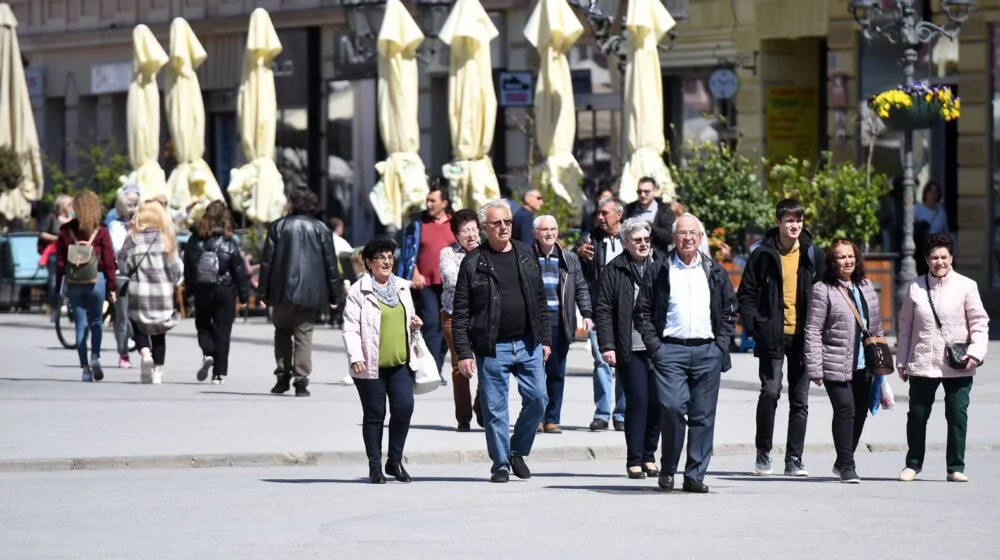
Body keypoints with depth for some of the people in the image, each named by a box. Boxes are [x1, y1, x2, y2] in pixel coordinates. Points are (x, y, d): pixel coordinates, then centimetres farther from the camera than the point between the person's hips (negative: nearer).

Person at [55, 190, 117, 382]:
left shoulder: (66, 231, 1)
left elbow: (60, 260, 3)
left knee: (80, 323, 6)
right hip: (96, 280, -1)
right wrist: (112, 287, 2)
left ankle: (85, 367, 3)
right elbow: (109, 261, -4)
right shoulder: (100, 232, -4)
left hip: (73, 282, 1)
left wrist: (58, 285, 9)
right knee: (96, 321, 12)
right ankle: (95, 357, -9)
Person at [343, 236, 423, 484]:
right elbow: (350, 328, -7)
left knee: (404, 407, -7)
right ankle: (375, 467, 11)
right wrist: (355, 357, -18)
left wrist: (414, 325, 4)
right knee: (374, 414, 2)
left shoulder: (402, 287, 15)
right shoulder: (358, 291, -3)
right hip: (371, 365, -4)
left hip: (400, 362, 4)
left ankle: (395, 461, 9)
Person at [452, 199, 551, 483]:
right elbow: (460, 312, -4)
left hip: (529, 344, 3)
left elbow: (540, 300, 15)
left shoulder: (525, 254, 10)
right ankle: (500, 464, 10)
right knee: (495, 409, 0)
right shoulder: (473, 262, -3)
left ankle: (518, 451, 19)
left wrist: (545, 339, 10)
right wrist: (463, 353, -10)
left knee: (537, 399, -1)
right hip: (492, 349, -3)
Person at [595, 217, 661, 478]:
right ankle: (634, 461, 1)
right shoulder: (615, 271, 2)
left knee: (657, 402, 3)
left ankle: (648, 456, 17)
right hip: (630, 349, -3)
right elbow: (603, 310, 1)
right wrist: (607, 345, -6)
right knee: (637, 401, -7)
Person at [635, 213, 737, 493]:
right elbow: (642, 312, 7)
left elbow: (730, 311, 17)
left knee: (703, 416, 0)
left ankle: (695, 475, 6)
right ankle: (667, 470, 0)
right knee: (672, 408, -15)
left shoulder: (715, 272, 12)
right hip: (671, 349, -2)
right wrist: (654, 344, -4)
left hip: (707, 351, 2)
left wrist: (721, 343, 4)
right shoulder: (660, 271, 6)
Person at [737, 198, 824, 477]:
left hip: (803, 336, 2)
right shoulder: (763, 254, 1)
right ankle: (763, 452, 5)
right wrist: (754, 326, -8)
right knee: (770, 392, -11)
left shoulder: (813, 254, 6)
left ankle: (794, 459, 10)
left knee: (800, 399, 4)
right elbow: (746, 294, 2)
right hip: (772, 336, -2)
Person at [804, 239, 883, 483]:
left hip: (863, 366, 6)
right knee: (845, 410, -13)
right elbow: (813, 332, -8)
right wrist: (815, 369, -13)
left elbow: (876, 325, 20)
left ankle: (843, 462, 25)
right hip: (837, 366, -6)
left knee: (860, 413, 9)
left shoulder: (866, 287, 13)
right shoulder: (823, 290, -6)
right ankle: (847, 466, -6)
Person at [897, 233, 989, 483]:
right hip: (922, 365, 2)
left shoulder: (966, 286, -1)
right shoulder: (916, 288, 6)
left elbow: (979, 322, 0)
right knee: (917, 415, 6)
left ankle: (956, 467, 7)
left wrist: (976, 352, -13)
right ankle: (913, 464, 22)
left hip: (958, 367, -2)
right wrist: (902, 360, 10)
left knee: (958, 416, -3)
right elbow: (905, 324, 11)